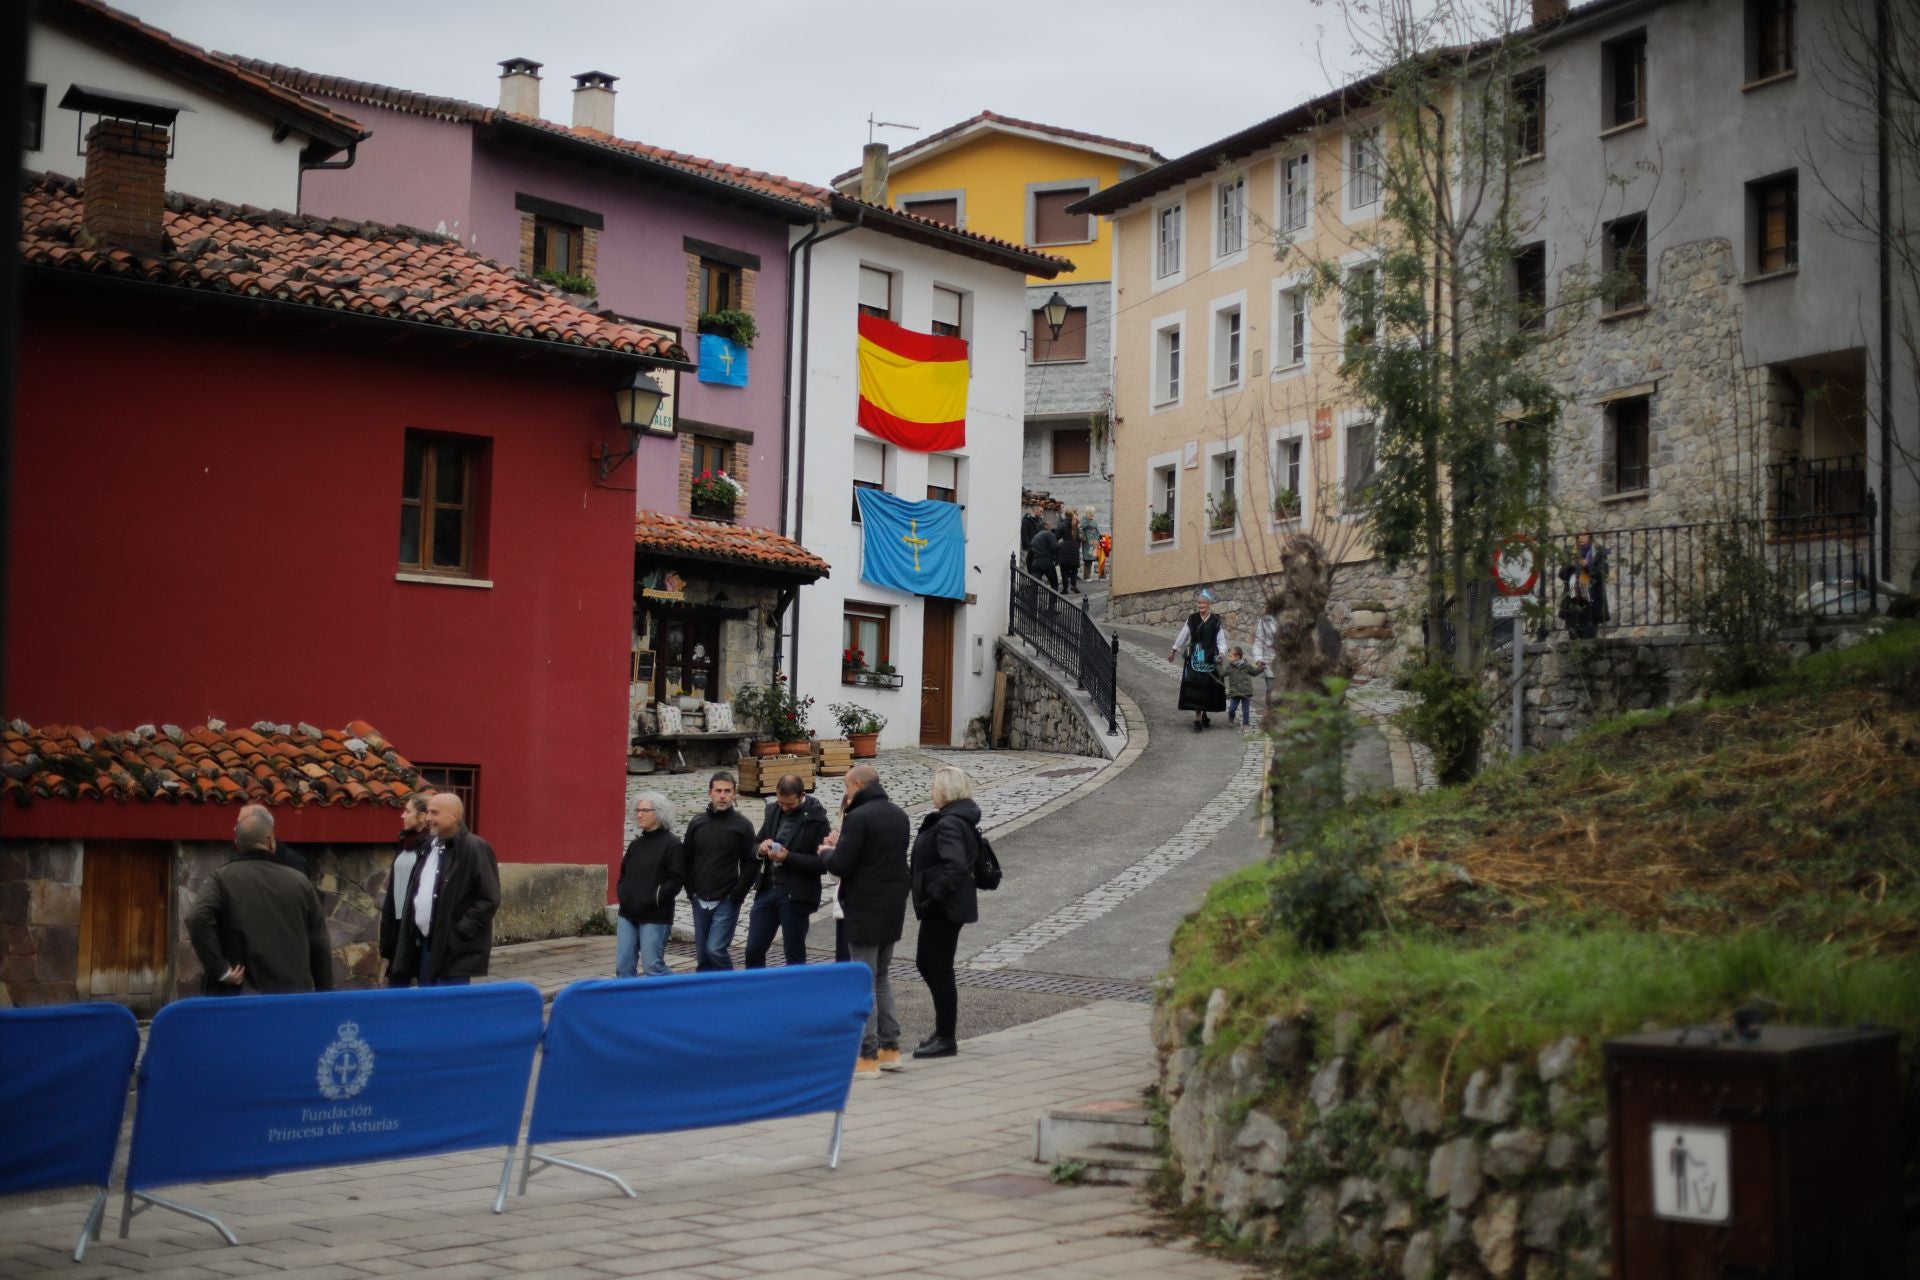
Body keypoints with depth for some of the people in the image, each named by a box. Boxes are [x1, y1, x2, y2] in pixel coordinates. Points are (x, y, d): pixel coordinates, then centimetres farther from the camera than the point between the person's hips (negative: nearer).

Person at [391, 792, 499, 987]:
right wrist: (413, 935, 13)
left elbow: (489, 900, -15)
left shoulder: (475, 848, -11)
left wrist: (460, 932, -18)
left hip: (453, 948, -8)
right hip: (425, 944, 8)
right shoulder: (429, 848, 16)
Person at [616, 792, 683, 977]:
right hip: (628, 915, 7)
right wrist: (622, 894, 6)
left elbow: (676, 880, -12)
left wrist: (652, 899, -16)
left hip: (654, 918, -7)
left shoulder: (671, 843, -6)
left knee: (653, 966, -6)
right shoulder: (636, 844, 15)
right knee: (623, 965, 4)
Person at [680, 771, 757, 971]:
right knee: (702, 955, 9)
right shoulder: (697, 822, 6)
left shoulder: (742, 825, -5)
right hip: (700, 901, 4)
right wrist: (691, 890, 3)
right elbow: (686, 859, 12)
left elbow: (750, 864, -5)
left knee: (715, 949, -15)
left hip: (726, 902, -4)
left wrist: (737, 895, -12)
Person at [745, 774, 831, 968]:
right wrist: (761, 848, -7)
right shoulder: (773, 810, 9)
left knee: (794, 956, 4)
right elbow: (754, 848, 17)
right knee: (753, 951, 7)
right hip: (767, 890, 6)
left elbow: (821, 863, -14)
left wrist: (788, 857, -23)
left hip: (795, 896, -6)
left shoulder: (816, 819, -10)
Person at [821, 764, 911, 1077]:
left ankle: (868, 1057, -1)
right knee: (882, 977, 19)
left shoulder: (859, 817, -17)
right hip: (893, 909, 8)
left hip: (865, 910, -8)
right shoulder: (899, 815, 10)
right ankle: (890, 1048, 20)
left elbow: (840, 865, -21)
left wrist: (829, 851, 2)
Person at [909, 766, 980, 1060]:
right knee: (926, 964, 19)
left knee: (938, 969, -2)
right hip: (945, 907, 11)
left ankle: (946, 1039, 7)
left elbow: (956, 866, -31)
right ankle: (943, 1032, 26)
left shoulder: (949, 824, -20)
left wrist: (935, 896, -25)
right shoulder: (962, 820, 12)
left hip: (943, 908, -11)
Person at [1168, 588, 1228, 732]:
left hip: (1210, 658, 0)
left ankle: (1204, 714, 23)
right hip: (1194, 657, 1)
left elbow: (1221, 641, -1)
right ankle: (1198, 718, -8)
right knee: (1194, 687, -7)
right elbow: (1183, 636, 14)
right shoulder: (1192, 619, 4)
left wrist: (1221, 654, -18)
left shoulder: (1215, 621, -1)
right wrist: (1174, 650, 20)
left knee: (1208, 686, 5)